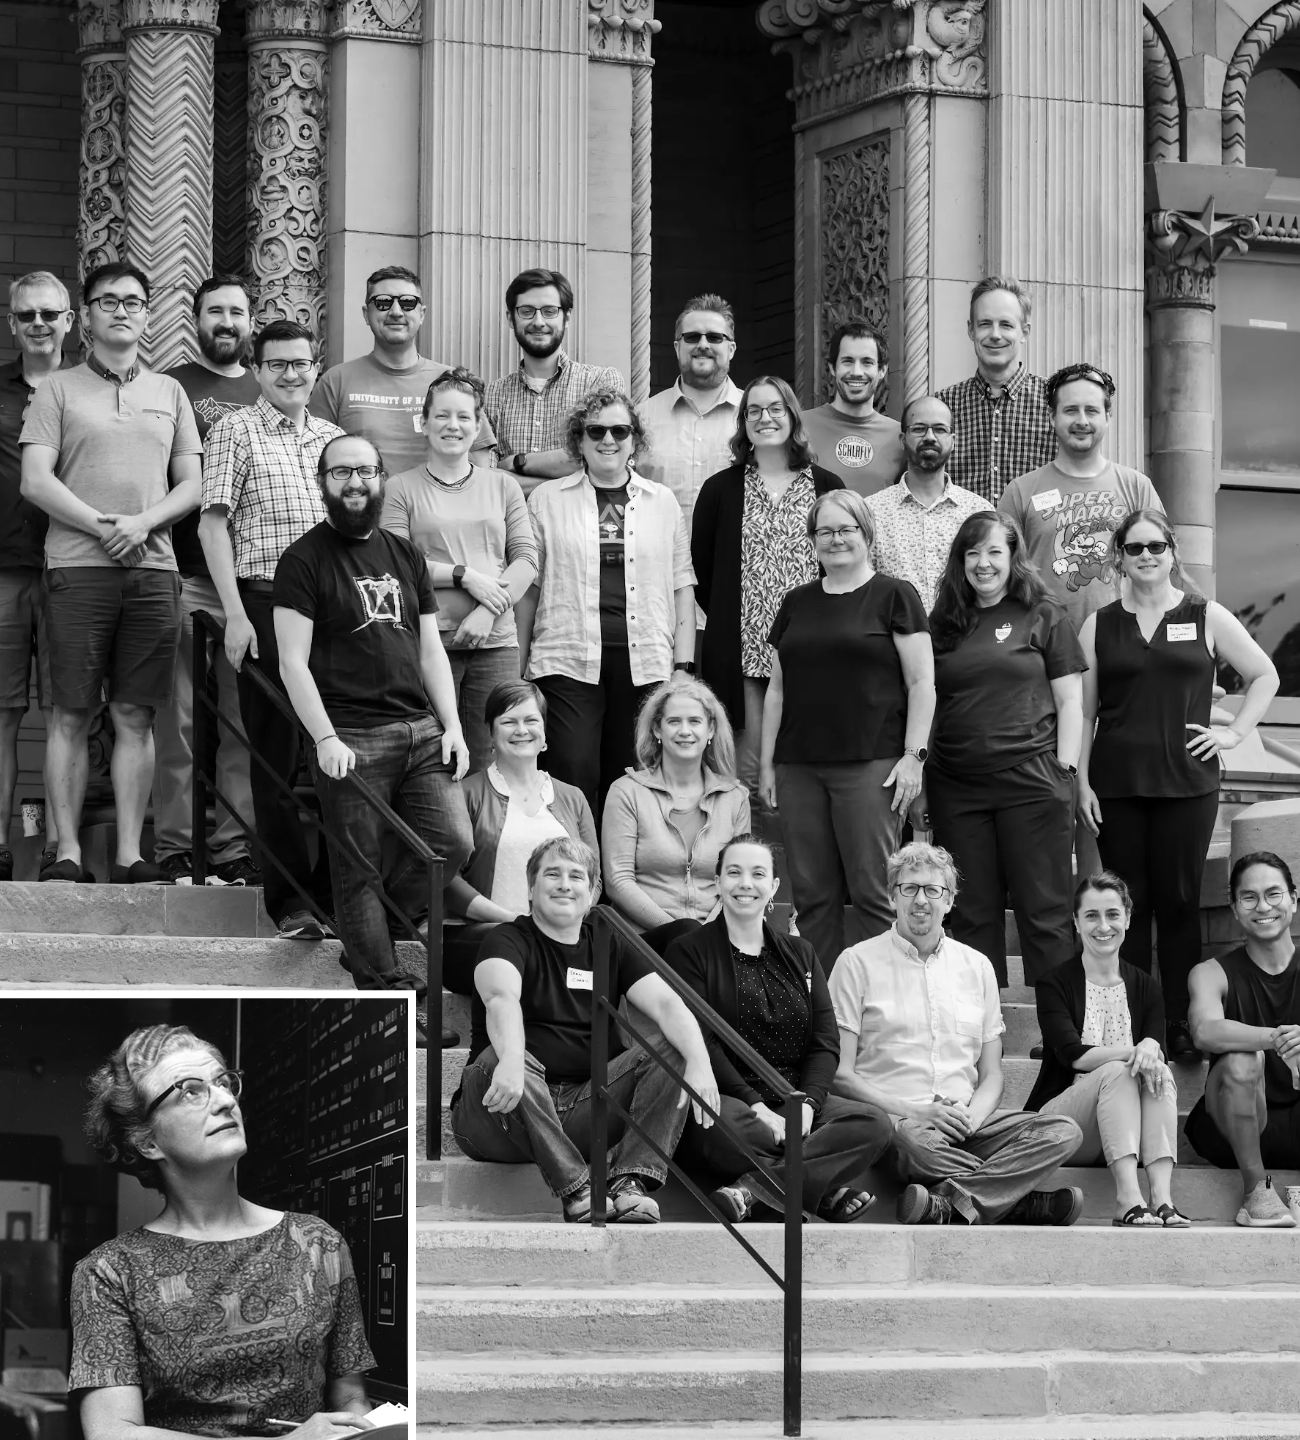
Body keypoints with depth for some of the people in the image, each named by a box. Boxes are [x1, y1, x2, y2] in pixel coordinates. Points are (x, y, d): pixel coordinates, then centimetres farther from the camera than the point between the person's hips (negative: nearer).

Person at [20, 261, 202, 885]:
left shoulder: (168, 393, 17)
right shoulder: (57, 390, 7)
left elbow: (191, 485, 12)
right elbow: (35, 482, -2)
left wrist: (143, 523, -7)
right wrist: (102, 526, -13)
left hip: (153, 569, 3)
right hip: (77, 567, -3)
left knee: (136, 716, 2)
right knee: (72, 714, -3)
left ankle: (131, 853, 3)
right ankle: (68, 851, 0)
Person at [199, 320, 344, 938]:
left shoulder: (333, 438, 15)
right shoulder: (236, 432, 1)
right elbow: (213, 524, -4)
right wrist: (235, 615, -11)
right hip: (265, 604, -4)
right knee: (279, 754, -1)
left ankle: (333, 890, 12)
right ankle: (290, 900, 4)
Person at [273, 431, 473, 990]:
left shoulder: (405, 556, 18)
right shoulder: (304, 560, 0)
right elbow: (292, 662, -6)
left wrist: (452, 727, 7)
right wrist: (325, 738, -15)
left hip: (421, 729, 5)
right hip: (352, 738, -5)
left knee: (454, 841, -7)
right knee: (359, 867, -3)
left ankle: (366, 934, 13)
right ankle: (381, 980, 6)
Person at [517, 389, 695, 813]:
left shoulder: (663, 502, 13)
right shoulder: (547, 499, 8)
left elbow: (682, 587, 13)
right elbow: (528, 586, 10)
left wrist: (684, 667, 5)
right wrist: (517, 667, 6)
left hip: (646, 664, 2)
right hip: (568, 662, -2)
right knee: (573, 780, -10)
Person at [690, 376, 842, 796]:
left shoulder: (827, 488, 8)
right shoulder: (720, 490, 7)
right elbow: (701, 569, 9)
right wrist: (731, 622, 1)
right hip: (741, 654, 0)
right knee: (747, 776, -2)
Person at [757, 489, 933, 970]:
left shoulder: (893, 597, 2)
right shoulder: (797, 603, 17)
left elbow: (921, 683, -2)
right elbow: (778, 688, 20)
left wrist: (913, 755, -9)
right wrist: (767, 761, 14)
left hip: (870, 766, -5)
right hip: (798, 768, 5)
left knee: (873, 893, -8)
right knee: (812, 896, 3)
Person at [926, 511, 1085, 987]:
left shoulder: (1042, 617, 4)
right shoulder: (943, 622, 14)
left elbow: (1070, 700, 3)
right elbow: (926, 703, 17)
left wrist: (1065, 770, -5)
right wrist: (917, 772, 9)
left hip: (1030, 782, -4)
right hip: (955, 784, 4)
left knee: (1044, 912, -4)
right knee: (971, 914, 5)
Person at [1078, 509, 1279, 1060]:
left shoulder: (1206, 617, 5)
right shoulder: (1098, 626, 7)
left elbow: (1264, 675, 13)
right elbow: (1083, 711, 8)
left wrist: (1235, 731, 3)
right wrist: (1081, 783, 2)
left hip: (1187, 784, -1)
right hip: (1116, 786, 1)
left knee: (1179, 903, 1)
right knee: (1127, 906, 3)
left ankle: (1181, 1027, 6)